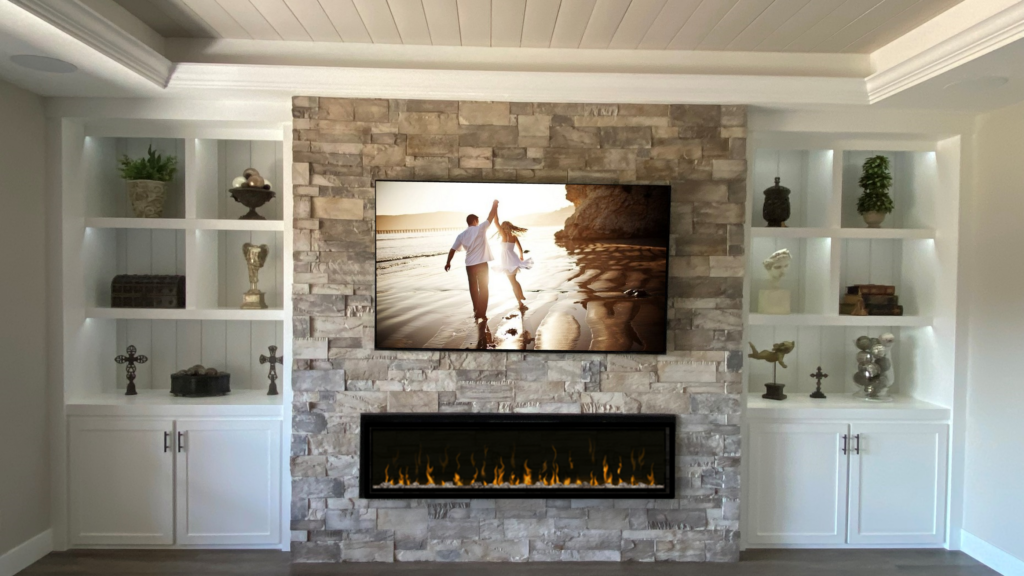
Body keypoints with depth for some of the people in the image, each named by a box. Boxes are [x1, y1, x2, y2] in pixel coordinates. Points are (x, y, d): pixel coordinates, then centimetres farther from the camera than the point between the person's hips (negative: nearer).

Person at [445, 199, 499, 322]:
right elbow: (491, 216, -5)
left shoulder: (461, 235, 5)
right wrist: (495, 204, 9)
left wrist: (448, 263, 19)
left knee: (473, 288, 19)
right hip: (481, 264, -4)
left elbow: (452, 250, 6)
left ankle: (476, 311, 27)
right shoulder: (480, 228, -7)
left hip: (469, 265, 4)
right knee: (483, 288, 4)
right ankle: (481, 313, 1)